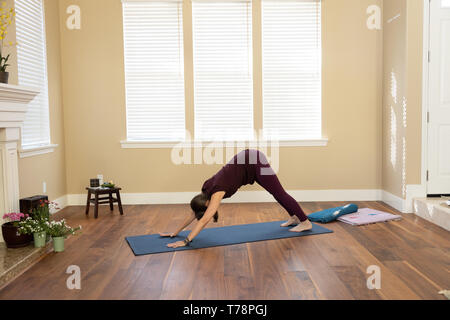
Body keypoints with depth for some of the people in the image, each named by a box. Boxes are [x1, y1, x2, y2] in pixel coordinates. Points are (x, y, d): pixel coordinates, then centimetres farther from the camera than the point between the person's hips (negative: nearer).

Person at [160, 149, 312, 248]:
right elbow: (193, 213, 5)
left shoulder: (216, 192, -24)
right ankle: (294, 217, 33)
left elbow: (204, 220, -30)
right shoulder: (206, 189, -3)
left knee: (279, 194, 0)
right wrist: (175, 232, 5)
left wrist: (186, 241, -30)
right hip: (248, 161, 7)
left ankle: (306, 222, 9)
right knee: (277, 193, 19)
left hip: (256, 162, -7)